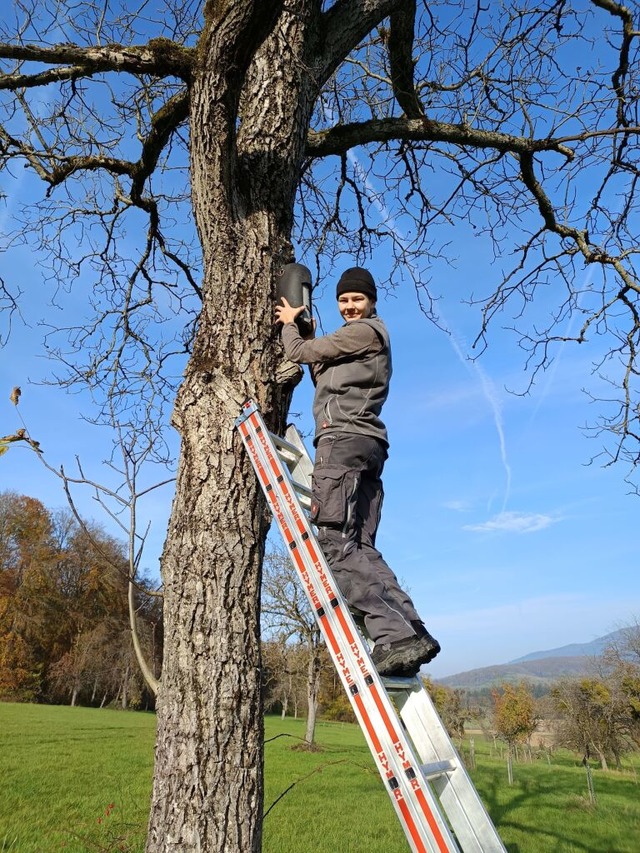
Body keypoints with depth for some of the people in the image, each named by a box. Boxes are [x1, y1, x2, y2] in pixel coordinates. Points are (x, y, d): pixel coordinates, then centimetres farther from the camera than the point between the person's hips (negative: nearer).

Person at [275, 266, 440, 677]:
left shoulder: (364, 331, 1)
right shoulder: (372, 337, 32)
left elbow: (299, 352, 2)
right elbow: (324, 377, 31)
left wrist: (290, 324, 23)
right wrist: (310, 335, 26)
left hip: (344, 440, -10)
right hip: (366, 445, 10)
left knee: (337, 543, -18)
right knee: (361, 548, 3)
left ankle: (394, 637, -23)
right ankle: (414, 631, -5)